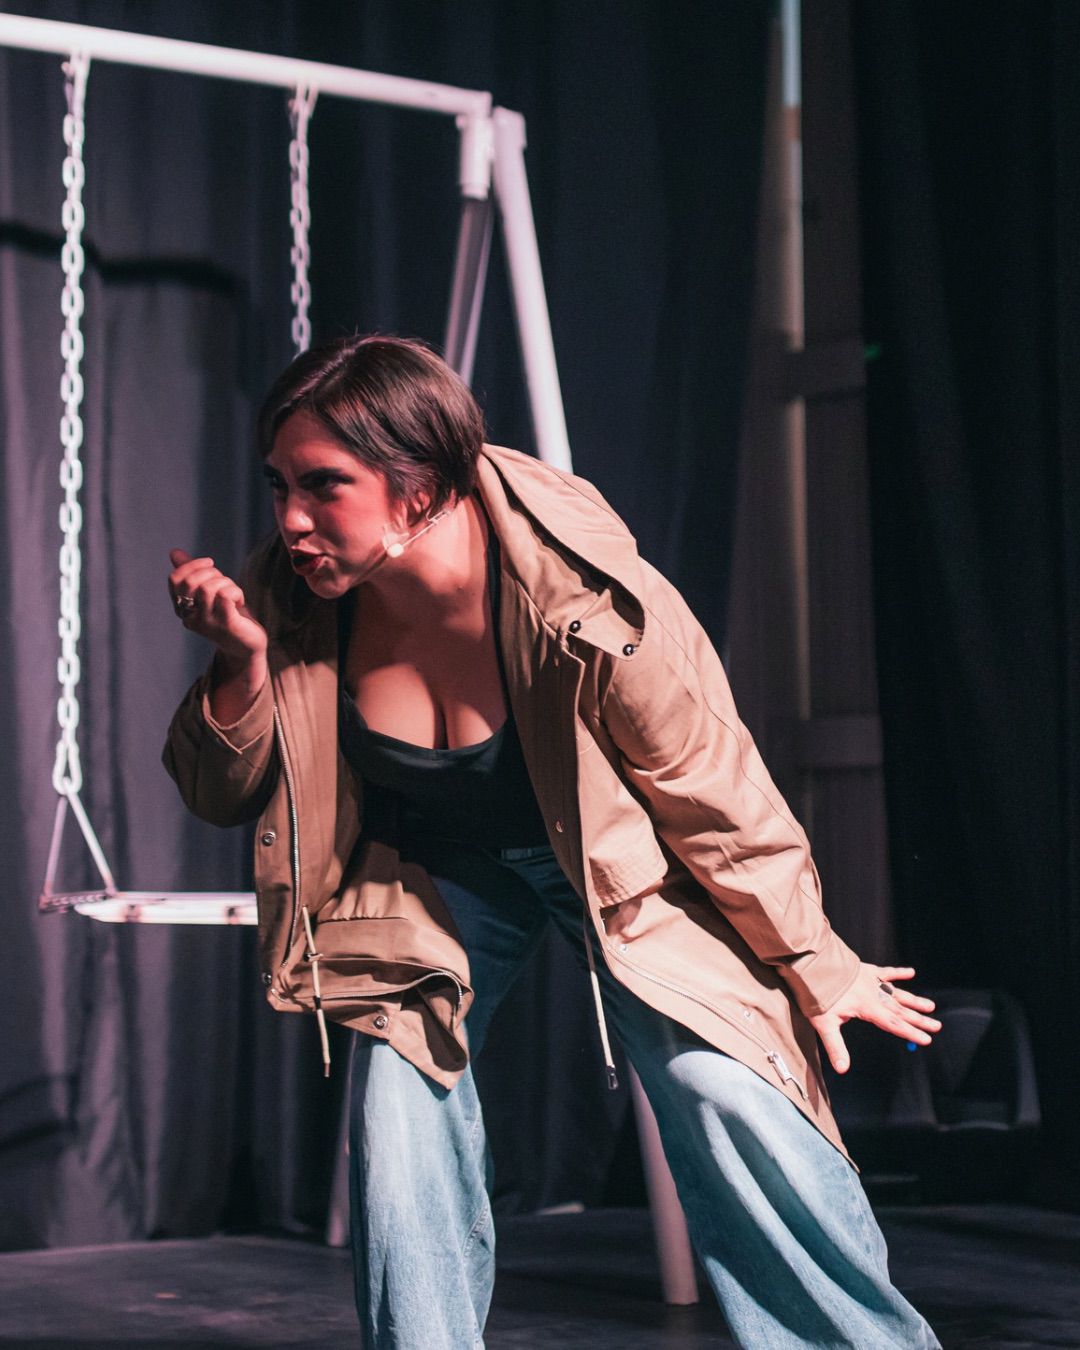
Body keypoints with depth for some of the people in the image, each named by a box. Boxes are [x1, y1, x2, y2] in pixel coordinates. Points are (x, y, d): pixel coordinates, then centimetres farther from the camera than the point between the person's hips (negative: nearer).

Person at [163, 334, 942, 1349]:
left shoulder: (591, 604, -34)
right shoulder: (292, 600, -23)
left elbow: (713, 789, -20)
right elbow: (223, 796, -10)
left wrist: (812, 964, -9)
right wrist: (241, 662, -31)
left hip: (617, 862, -3)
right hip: (429, 872, 4)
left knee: (727, 1091, -15)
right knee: (395, 1122, -10)